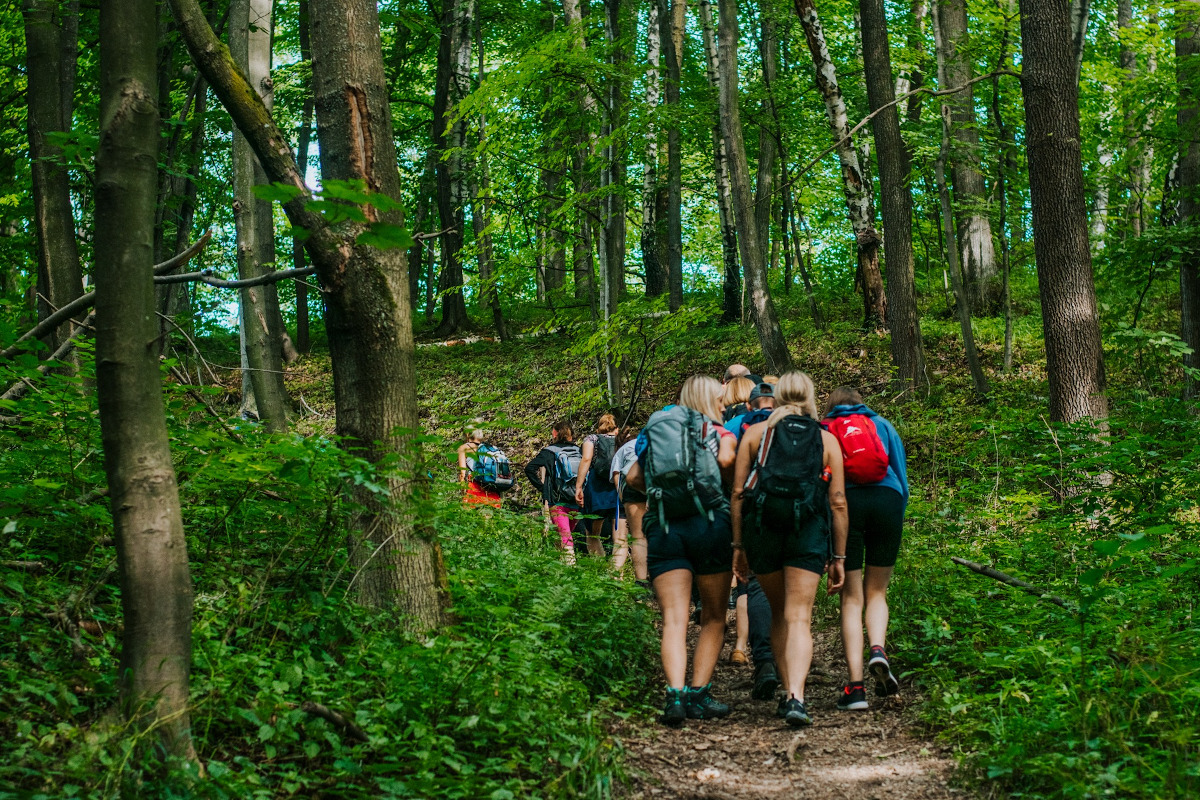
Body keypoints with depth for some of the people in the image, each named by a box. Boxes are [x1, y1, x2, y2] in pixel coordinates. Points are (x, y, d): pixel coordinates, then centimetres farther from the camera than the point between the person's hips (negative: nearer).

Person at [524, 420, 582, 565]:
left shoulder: (549, 452, -3)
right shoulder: (578, 452, 7)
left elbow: (530, 468, -10)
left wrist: (541, 487, -3)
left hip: (557, 502, -4)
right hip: (576, 503, 4)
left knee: (564, 536, -10)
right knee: (567, 534, 16)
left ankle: (570, 562, -22)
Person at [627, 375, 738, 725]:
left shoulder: (656, 430, 20)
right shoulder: (719, 433, 10)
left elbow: (634, 477, 11)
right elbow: (726, 460, -12)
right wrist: (730, 488, 7)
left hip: (662, 526, 2)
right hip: (708, 521, -2)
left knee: (674, 618, -4)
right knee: (713, 617, 11)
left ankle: (675, 694, -20)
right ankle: (698, 694, 5)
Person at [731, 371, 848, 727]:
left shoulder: (755, 433, 12)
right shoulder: (827, 440, 12)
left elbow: (738, 492, 6)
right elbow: (838, 503, 8)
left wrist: (738, 545, 10)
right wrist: (838, 558, 11)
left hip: (762, 528, 1)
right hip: (808, 532, -1)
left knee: (779, 614, 19)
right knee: (799, 618, -3)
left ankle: (787, 692, 19)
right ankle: (795, 697, -20)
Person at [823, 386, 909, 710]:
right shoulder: (883, 425, 24)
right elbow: (902, 478, 18)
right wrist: (895, 520, 29)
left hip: (843, 500, -1)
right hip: (887, 498, 1)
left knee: (851, 598, 3)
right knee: (877, 592, 15)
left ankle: (856, 686, -7)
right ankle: (878, 649, -14)